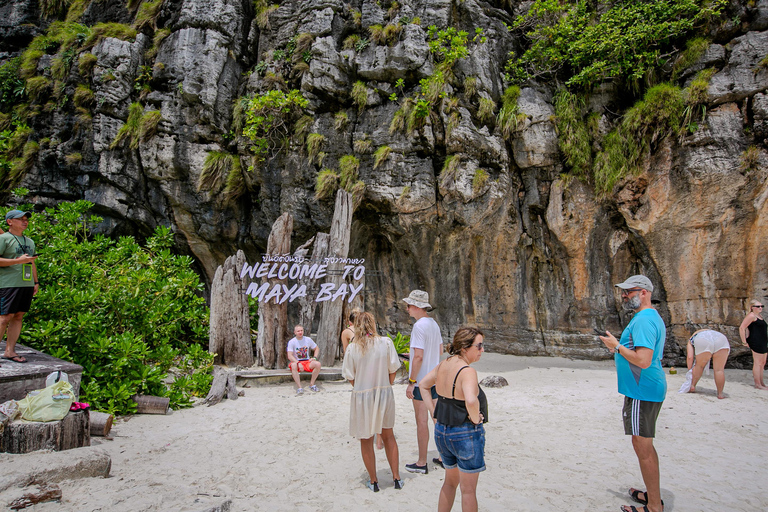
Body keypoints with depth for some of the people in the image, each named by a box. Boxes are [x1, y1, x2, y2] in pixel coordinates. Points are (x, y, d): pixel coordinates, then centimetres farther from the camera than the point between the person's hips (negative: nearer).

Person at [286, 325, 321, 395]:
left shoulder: (308, 339, 3)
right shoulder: (291, 342, -7)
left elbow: (317, 348, 15)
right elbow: (289, 356, -16)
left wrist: (314, 357, -4)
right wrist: (298, 363, -31)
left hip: (307, 362, 3)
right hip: (296, 361, -3)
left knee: (318, 364, -26)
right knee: (293, 365, -39)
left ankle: (312, 384, -13)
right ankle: (299, 387, -35)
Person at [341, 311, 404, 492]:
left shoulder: (352, 348, -10)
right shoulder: (386, 342, -8)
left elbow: (350, 377, -4)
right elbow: (393, 370, -2)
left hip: (362, 396, -2)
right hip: (384, 393, 2)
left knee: (366, 440, 14)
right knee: (388, 436, 20)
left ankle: (373, 481, 24)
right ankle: (396, 478, 24)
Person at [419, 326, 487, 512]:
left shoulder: (443, 365, 1)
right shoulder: (467, 371, -23)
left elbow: (423, 384, 15)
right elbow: (471, 400, -40)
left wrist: (433, 412, 13)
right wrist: (475, 419, -21)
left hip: (441, 431, 7)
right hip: (466, 434, -7)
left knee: (450, 481, 26)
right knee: (468, 489, 10)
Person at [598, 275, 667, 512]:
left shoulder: (643, 320, -20)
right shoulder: (653, 317, 15)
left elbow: (643, 360, -28)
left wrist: (617, 346, -16)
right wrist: (622, 350, 16)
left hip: (642, 391, -11)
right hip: (650, 388, 11)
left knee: (642, 447, -3)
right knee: (645, 445, 19)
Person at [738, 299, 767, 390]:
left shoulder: (759, 316, 18)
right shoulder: (751, 316, -11)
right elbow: (742, 328, -18)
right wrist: (744, 341, -18)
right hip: (756, 342, -10)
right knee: (758, 362, -7)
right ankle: (758, 384, -3)